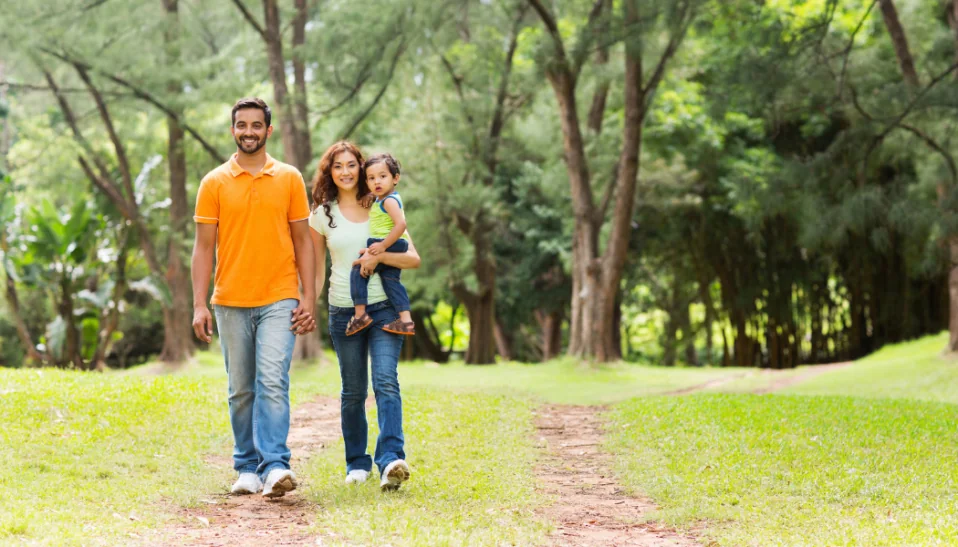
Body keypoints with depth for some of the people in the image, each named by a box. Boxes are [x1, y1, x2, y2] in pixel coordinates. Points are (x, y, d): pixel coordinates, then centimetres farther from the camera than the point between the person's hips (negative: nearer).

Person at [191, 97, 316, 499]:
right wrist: (199, 305, -4)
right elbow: (203, 247, 4)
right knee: (241, 391, 7)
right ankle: (248, 469, 15)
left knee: (273, 383, -15)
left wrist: (309, 298, 0)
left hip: (278, 300, -1)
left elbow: (302, 242, 8)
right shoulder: (214, 183, 5)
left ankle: (275, 466, -19)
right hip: (230, 303, 1)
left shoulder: (289, 179, 6)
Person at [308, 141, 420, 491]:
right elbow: (317, 268, 13)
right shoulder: (322, 215, 7)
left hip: (384, 307, -1)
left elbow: (413, 259, 1)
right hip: (343, 312, 1)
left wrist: (380, 257, -16)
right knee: (353, 391, 7)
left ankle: (391, 460, -27)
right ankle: (357, 463, 20)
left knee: (386, 381, -17)